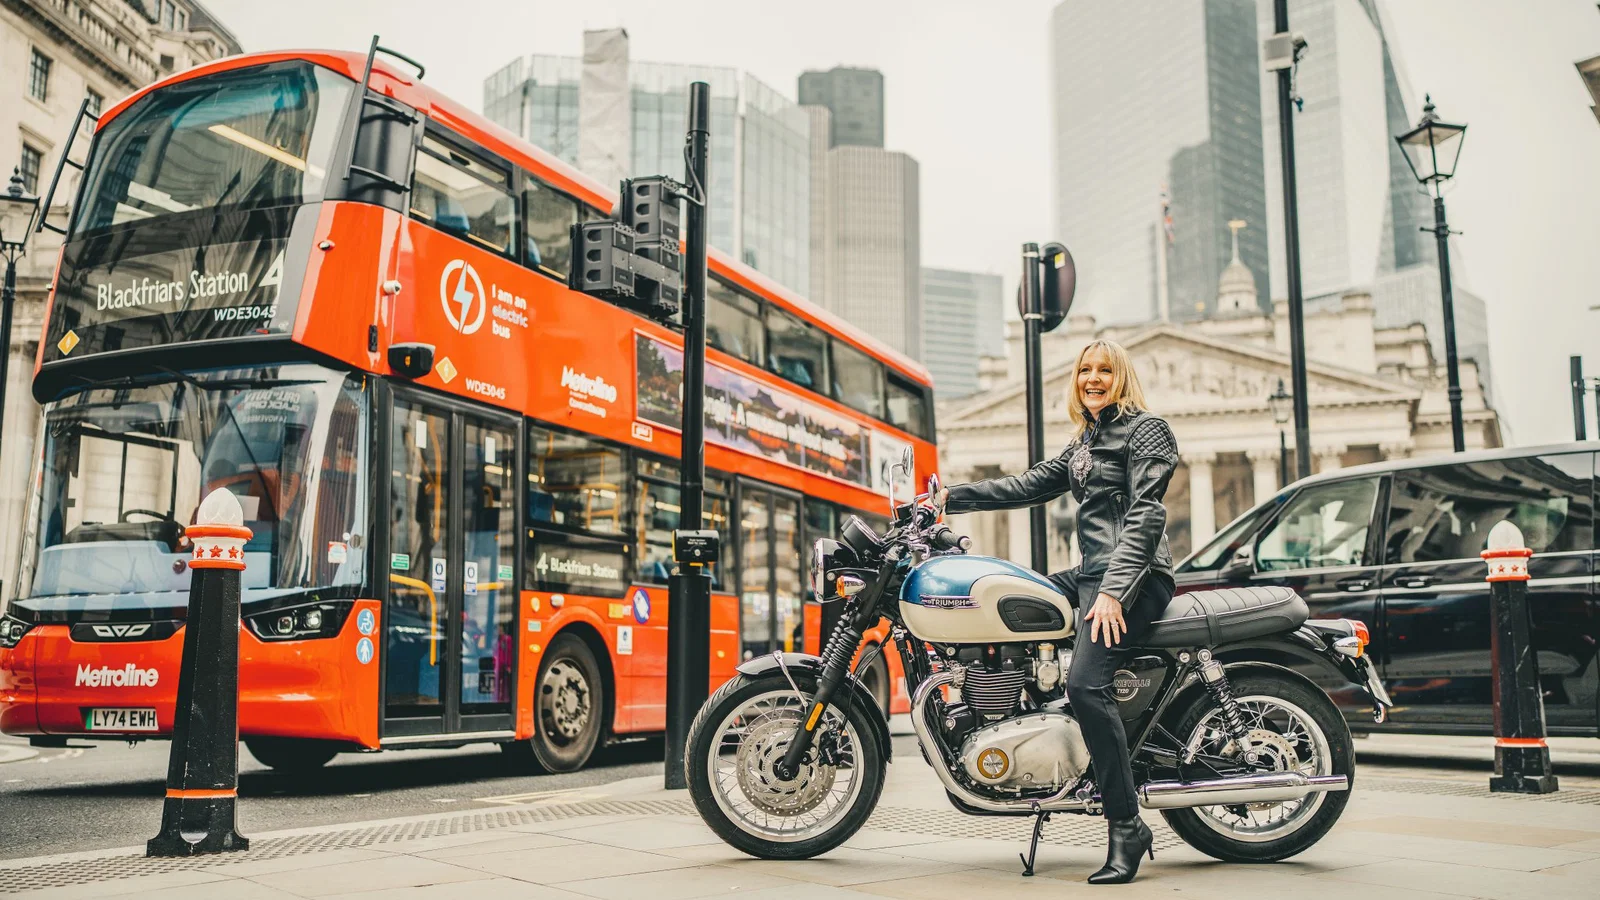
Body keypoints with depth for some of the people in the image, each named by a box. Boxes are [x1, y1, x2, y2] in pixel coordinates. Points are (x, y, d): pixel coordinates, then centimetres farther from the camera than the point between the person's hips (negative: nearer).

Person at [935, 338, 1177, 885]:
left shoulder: (1146, 429, -3)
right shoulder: (1084, 443, 23)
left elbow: (1144, 514, -14)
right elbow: (1030, 486, 24)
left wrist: (1114, 591, -23)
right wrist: (953, 497, 19)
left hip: (1135, 575, -10)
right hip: (1091, 573, 10)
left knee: (1086, 684, -25)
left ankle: (1126, 826, -20)